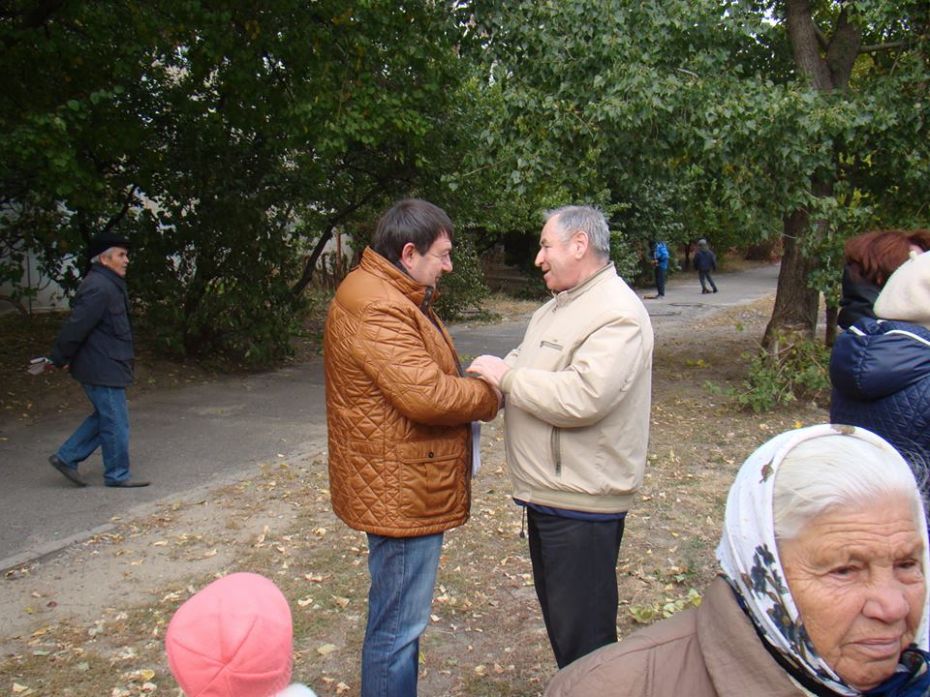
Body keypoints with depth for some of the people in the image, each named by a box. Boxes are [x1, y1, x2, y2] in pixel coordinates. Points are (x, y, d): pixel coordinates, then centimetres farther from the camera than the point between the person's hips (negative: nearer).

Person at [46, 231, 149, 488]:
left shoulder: (110, 284, 14)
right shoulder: (99, 288, -21)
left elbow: (75, 326, 20)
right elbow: (76, 326, -23)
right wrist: (59, 359, -13)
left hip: (107, 366, 11)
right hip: (102, 369, -11)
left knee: (105, 417, 19)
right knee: (116, 422, 0)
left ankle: (66, 457, 24)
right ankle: (117, 475, 13)